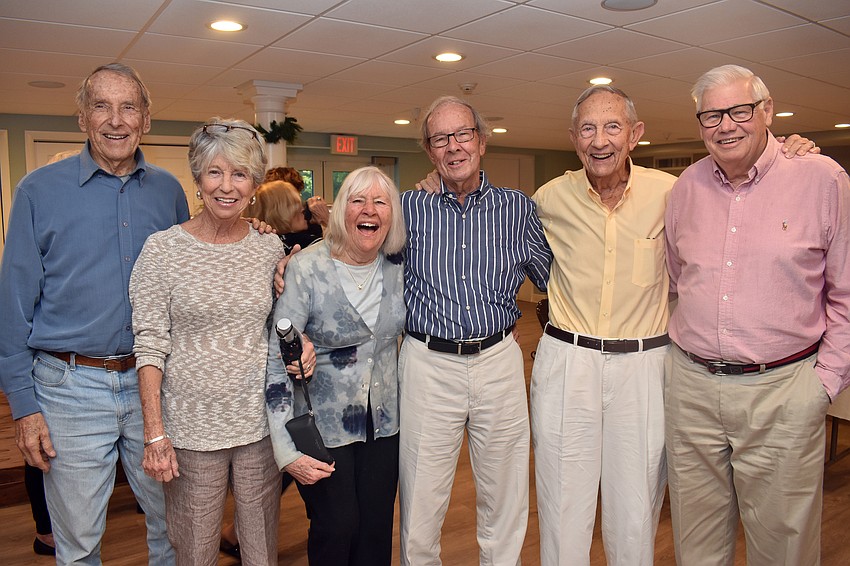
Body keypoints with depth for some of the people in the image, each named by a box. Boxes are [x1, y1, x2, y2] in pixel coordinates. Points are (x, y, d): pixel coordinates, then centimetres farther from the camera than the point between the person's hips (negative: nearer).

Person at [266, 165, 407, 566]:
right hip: (323, 427, -4)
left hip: (384, 423, 4)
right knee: (336, 530, 4)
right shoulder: (306, 268, -18)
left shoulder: (398, 266, -4)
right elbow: (277, 359, -17)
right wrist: (286, 450, -19)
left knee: (377, 531, 12)